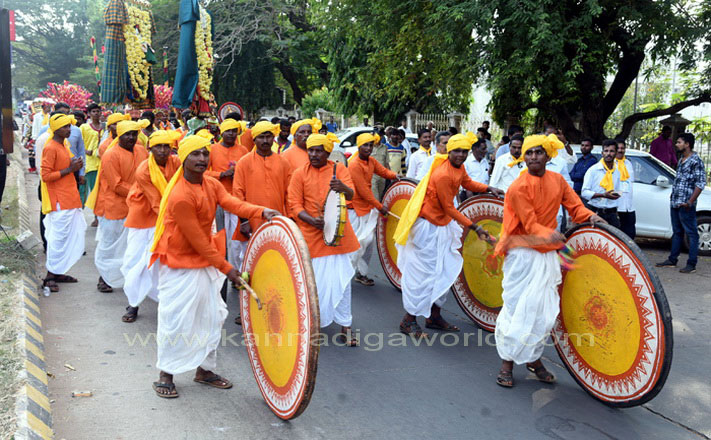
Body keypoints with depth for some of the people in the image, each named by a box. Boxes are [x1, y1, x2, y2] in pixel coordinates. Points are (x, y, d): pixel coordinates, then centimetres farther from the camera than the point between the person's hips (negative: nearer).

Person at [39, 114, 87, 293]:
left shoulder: (63, 145, 15)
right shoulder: (51, 148, -13)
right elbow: (46, 175, -17)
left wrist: (74, 166, 6)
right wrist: (69, 169, -16)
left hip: (70, 201, 9)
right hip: (59, 202, -9)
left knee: (72, 236, 12)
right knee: (59, 238, -5)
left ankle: (59, 272, 21)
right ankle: (50, 276, 4)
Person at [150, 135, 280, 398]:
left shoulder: (212, 185, 1)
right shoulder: (180, 196, -24)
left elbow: (233, 203, -16)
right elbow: (197, 240, -22)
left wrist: (262, 211, -35)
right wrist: (226, 268, -18)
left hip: (205, 260, 8)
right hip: (179, 264, -8)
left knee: (212, 316, 11)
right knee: (176, 320, -1)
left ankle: (204, 370, 26)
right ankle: (165, 375, 18)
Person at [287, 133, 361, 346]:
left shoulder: (339, 169, 3)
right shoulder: (299, 173, 1)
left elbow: (351, 195, -9)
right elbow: (295, 205, -3)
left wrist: (343, 188, -32)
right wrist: (313, 221, -20)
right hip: (312, 235, -1)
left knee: (342, 280, 3)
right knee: (314, 281, 3)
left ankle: (345, 326, 12)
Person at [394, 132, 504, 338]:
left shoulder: (458, 167, 1)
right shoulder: (443, 175, -26)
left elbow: (467, 183, 22)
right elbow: (449, 208, -21)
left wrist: (489, 188, 7)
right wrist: (474, 227, -18)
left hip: (444, 224, 10)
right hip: (427, 225, -10)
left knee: (445, 271, 14)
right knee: (423, 272, -4)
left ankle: (434, 316, 27)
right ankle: (409, 320, 9)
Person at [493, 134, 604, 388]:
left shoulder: (557, 181, 3)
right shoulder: (518, 187, -15)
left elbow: (574, 205, 9)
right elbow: (531, 225, -20)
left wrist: (590, 217, -13)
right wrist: (550, 236, -39)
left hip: (547, 253, 6)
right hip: (522, 253, -5)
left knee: (545, 310, 8)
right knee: (517, 307, -3)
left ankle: (533, 358, 26)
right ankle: (507, 362, 12)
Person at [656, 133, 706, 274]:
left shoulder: (695, 161, -10)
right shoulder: (681, 160, 16)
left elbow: (700, 183, -14)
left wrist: (690, 202, -19)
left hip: (685, 205, -9)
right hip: (675, 203, 9)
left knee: (691, 234, -1)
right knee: (677, 232, 16)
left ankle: (691, 264, 1)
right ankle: (672, 260, 23)